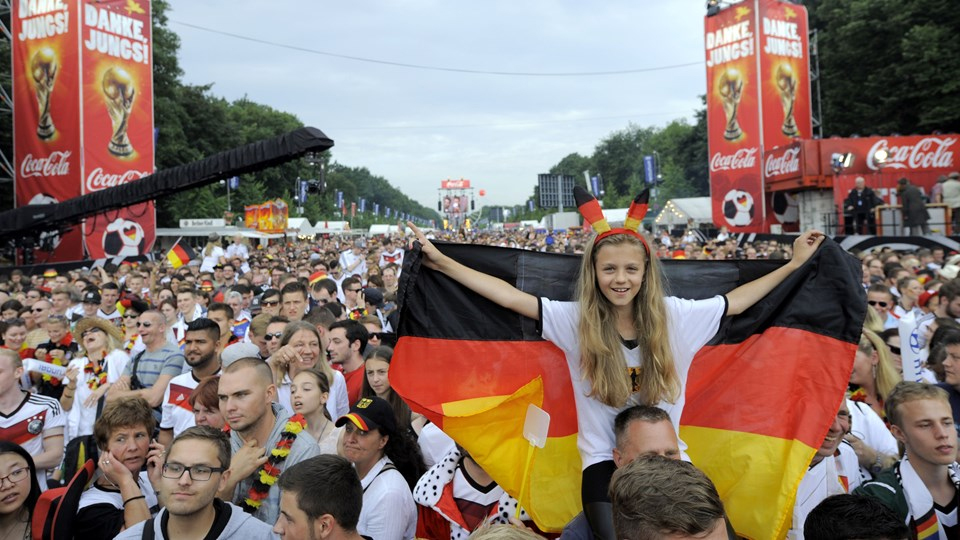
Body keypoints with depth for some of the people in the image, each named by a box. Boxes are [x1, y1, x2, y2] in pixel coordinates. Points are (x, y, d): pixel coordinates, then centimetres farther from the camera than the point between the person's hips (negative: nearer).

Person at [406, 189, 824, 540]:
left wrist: (795, 264, 14)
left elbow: (736, 301, 9)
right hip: (605, 462, -2)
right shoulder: (575, 321, -7)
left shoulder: (674, 317, -1)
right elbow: (509, 296, -10)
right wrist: (441, 262, -14)